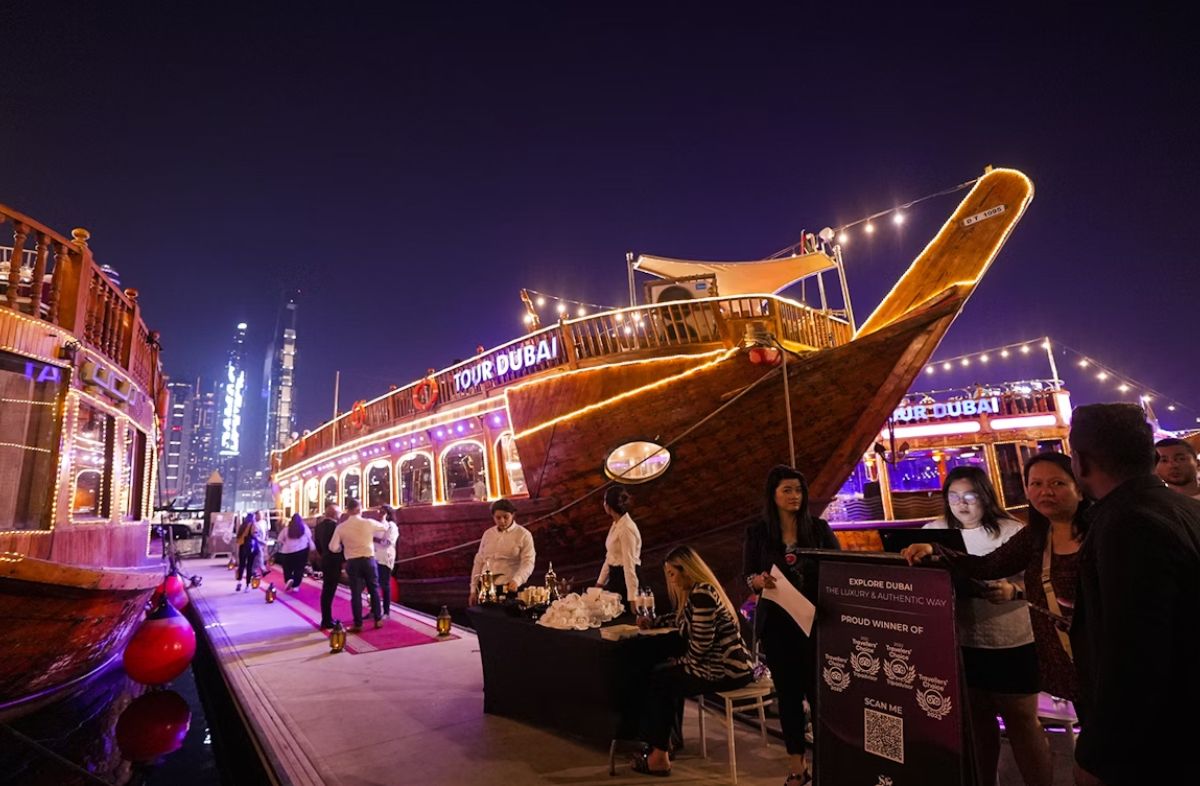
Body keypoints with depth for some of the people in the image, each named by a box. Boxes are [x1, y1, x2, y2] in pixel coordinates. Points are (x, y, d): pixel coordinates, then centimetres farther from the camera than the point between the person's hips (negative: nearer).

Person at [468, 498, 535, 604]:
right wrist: (473, 590, 10)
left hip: (509, 588, -3)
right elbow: (479, 562, 14)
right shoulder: (488, 534, 11)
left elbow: (528, 563, -11)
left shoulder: (523, 535, -2)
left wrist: (516, 580, -27)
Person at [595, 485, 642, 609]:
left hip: (626, 578, -9)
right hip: (616, 577, 9)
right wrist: (600, 582, 16)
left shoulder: (626, 529, -22)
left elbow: (629, 564, -22)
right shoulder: (616, 524, 7)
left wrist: (632, 598, -21)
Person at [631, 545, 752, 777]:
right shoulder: (697, 591, 11)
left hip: (725, 670, -10)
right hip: (721, 663, 10)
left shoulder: (701, 594, -20)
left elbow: (701, 645, -22)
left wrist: (681, 662, -5)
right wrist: (652, 622, 21)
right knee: (660, 674, 16)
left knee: (657, 680, 3)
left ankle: (660, 755, 15)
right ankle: (663, 744, 24)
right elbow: (683, 622, 26)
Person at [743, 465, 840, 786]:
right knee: (788, 692, 9)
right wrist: (760, 581, -23)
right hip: (776, 623, 0)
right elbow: (747, 577, -1)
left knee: (818, 689, -3)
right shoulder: (756, 532, -2)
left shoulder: (819, 527, 0)